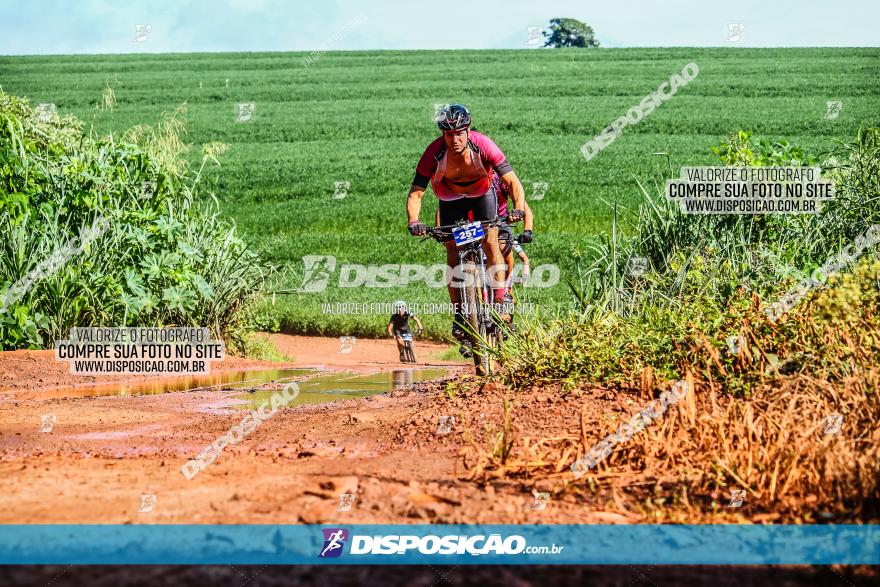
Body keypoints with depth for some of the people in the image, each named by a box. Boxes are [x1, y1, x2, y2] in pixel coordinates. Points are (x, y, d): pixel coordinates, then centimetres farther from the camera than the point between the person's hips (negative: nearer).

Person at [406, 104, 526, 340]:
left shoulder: (482, 145, -35)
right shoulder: (434, 152, -33)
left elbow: (512, 180, -38)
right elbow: (416, 192, -34)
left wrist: (518, 208, -56)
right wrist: (413, 221, -52)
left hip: (482, 193, -1)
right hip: (451, 198, 1)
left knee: (490, 242, -17)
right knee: (452, 251, -6)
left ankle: (500, 303, -9)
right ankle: (459, 314, 2)